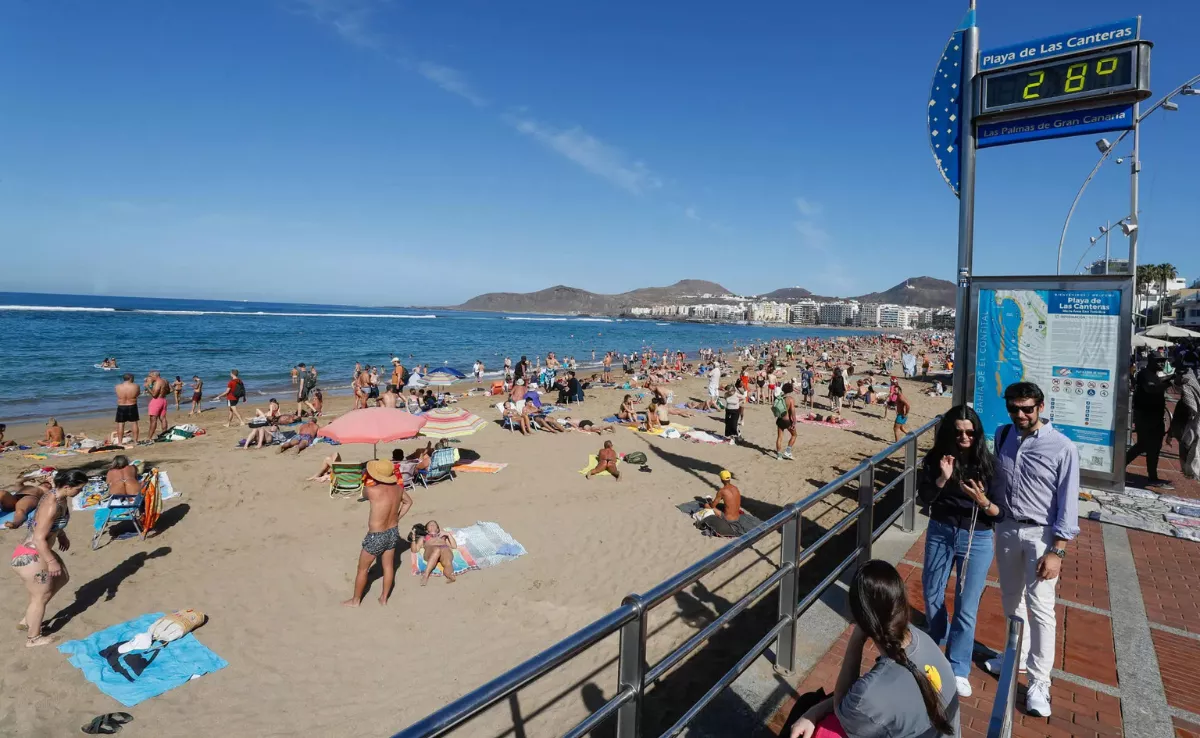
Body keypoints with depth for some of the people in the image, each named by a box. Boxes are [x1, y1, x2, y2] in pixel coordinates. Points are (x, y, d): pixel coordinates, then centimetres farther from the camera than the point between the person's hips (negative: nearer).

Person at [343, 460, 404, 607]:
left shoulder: (372, 490, -28)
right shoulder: (397, 488, -10)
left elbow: (363, 494, -2)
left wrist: (371, 482, 14)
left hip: (376, 537, -5)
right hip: (393, 532, 5)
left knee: (362, 569, 17)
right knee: (388, 566, 21)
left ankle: (355, 600, 35)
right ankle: (384, 598, 36)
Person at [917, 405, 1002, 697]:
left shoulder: (987, 463, -10)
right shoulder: (936, 458, -6)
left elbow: (1001, 512, -9)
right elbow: (924, 499, -10)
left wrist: (983, 502, -29)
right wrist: (942, 479, -25)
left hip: (976, 539, -2)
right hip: (940, 533, 2)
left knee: (966, 606, 1)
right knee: (932, 593, 18)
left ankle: (958, 670, 17)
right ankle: (938, 642, 46)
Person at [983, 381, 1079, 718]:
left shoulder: (1062, 448, -14)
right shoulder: (1002, 436, 0)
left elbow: (1068, 503, -13)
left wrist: (1057, 551, -15)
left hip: (1041, 534, -4)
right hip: (1006, 528, 5)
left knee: (1040, 608, -2)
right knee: (1011, 598, 18)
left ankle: (1039, 683, 12)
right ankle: (1018, 654, 38)